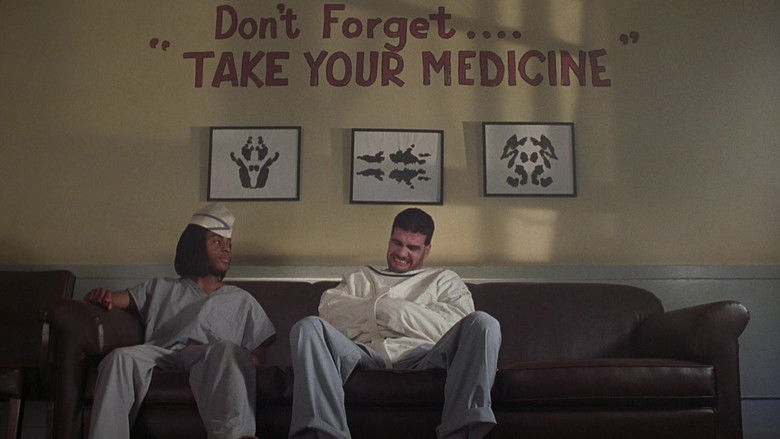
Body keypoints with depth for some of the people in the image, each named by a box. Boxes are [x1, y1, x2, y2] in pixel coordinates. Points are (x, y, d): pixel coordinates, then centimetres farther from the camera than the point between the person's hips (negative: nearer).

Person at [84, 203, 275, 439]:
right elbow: (115, 299, 20)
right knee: (121, 356, -32)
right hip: (160, 355, 1)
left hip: (213, 365, -1)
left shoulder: (242, 300, 28)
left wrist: (209, 353, -7)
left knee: (228, 349, -36)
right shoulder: (160, 289, 31)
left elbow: (257, 355, 15)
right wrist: (101, 295, -7)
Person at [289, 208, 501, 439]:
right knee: (309, 327, -27)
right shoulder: (360, 278, 35)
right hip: (365, 352, 1)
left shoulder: (444, 279, 30)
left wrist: (388, 307, 5)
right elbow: (328, 307, 12)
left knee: (483, 323, -27)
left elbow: (454, 325, 7)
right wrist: (379, 306, 2)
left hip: (422, 354, 0)